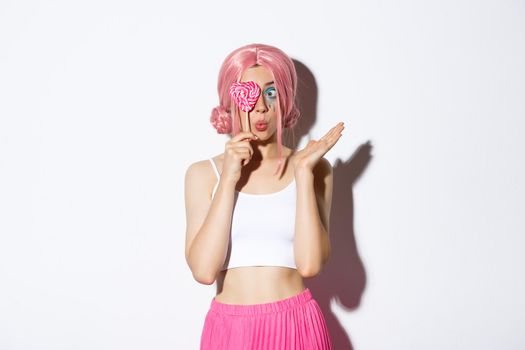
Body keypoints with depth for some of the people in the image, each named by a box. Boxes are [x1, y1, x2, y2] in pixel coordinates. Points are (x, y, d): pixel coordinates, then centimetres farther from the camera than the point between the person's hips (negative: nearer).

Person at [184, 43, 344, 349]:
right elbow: (204, 270, -12)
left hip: (296, 325, 0)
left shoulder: (314, 169, -1)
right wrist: (229, 180, -13)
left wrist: (304, 172, -13)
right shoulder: (203, 174, 0)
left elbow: (310, 264, -12)